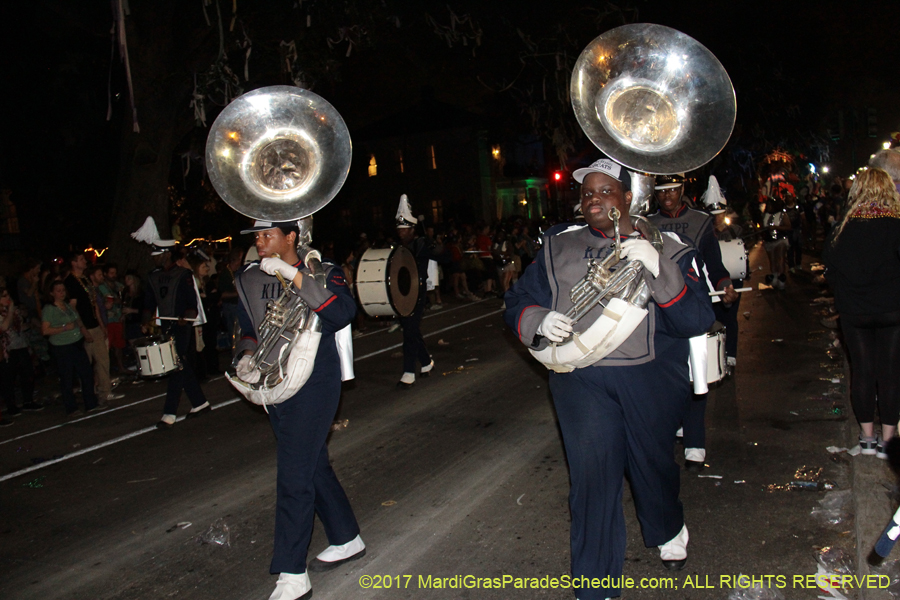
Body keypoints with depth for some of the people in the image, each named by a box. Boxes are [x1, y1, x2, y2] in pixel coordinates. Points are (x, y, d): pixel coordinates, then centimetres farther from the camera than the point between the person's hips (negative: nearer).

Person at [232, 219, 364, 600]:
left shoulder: (322, 272, -9)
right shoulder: (250, 280, 7)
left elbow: (343, 313, -28)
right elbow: (249, 330, 16)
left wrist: (293, 275, -31)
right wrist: (246, 358, -6)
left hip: (313, 387, -6)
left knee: (294, 477, -7)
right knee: (313, 466, 17)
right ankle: (347, 541, 35)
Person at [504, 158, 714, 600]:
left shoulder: (665, 247, 3)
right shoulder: (559, 245, 9)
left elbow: (697, 320, -8)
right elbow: (519, 302, 10)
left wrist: (658, 270, -23)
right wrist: (540, 321, -13)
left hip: (649, 377, 0)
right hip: (581, 377, 0)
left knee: (652, 462, 18)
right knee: (590, 475, -3)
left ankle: (668, 531, 52)